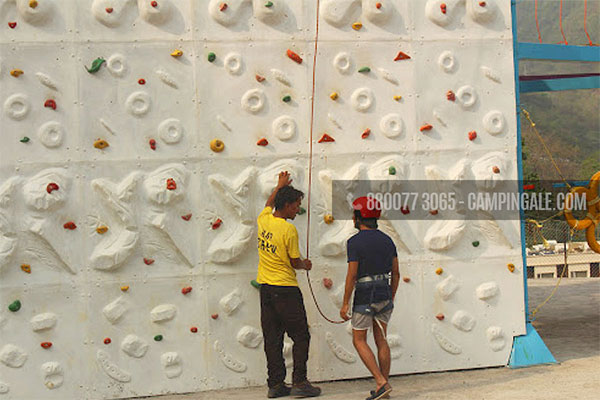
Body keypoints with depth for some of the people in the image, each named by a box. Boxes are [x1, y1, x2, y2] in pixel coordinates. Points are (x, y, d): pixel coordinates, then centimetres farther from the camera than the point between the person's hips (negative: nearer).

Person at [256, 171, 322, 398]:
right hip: (286, 289, -7)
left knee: (272, 339, 9)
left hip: (265, 288, 7)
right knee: (300, 337, 2)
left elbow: (269, 203, 27)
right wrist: (306, 265, 14)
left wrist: (280, 185, 41)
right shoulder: (289, 230, -17)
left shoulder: (263, 220, 2)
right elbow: (295, 263, -8)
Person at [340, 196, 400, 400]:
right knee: (381, 340, 13)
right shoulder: (387, 240, 5)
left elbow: (351, 276, -17)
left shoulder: (355, 242, -15)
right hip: (384, 295, 6)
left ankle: (381, 383, -6)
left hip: (364, 297, -6)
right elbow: (396, 273, 9)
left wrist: (345, 304, -10)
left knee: (359, 341, 6)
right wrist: (391, 299, 19)